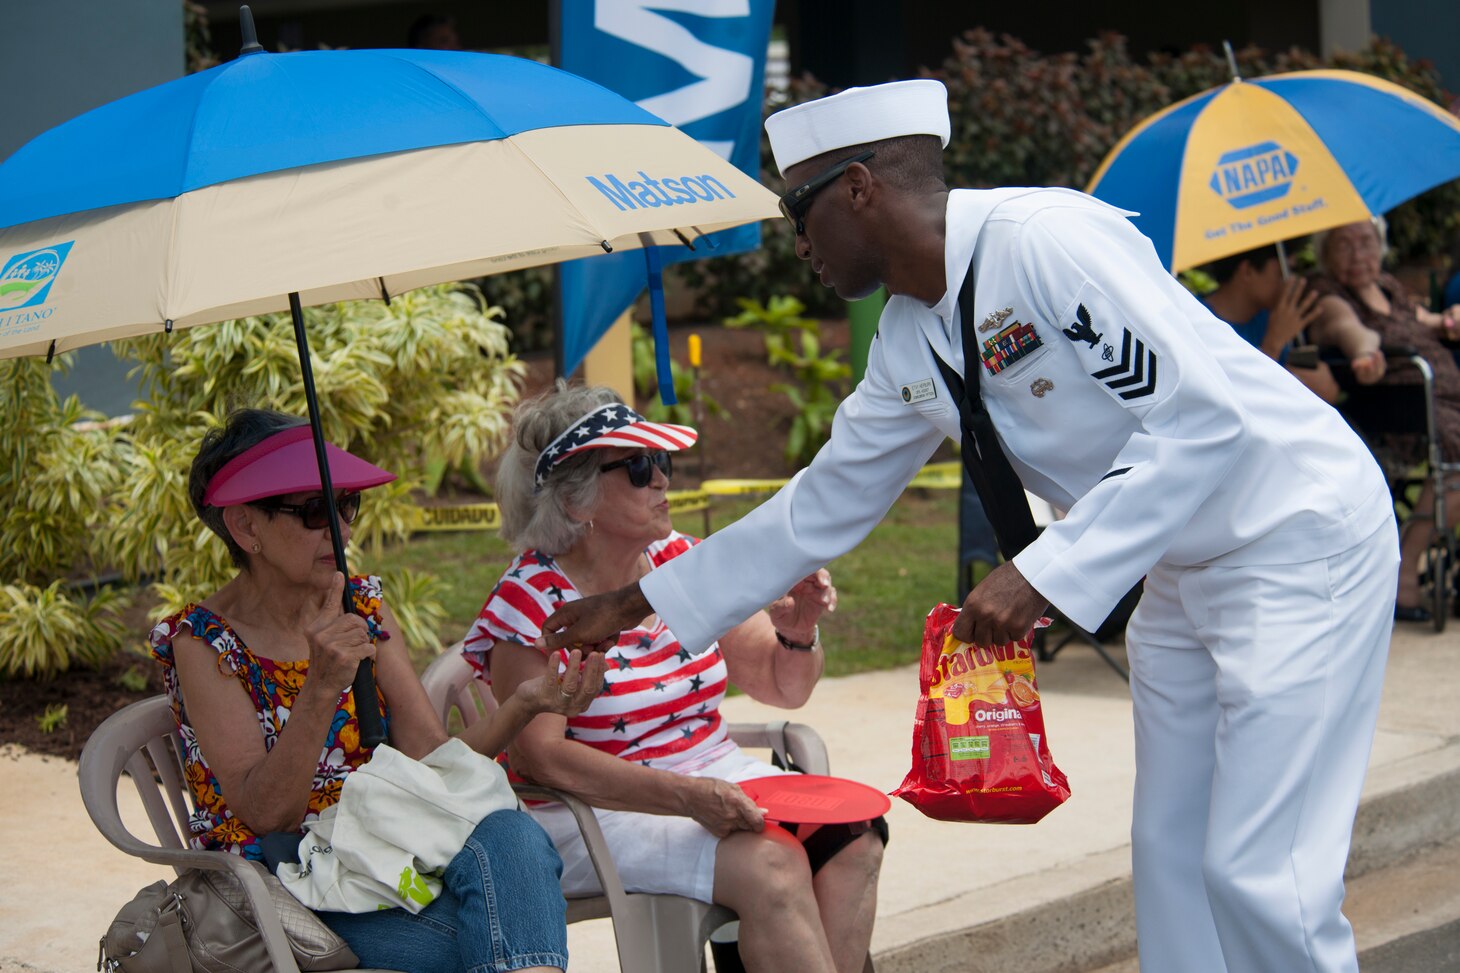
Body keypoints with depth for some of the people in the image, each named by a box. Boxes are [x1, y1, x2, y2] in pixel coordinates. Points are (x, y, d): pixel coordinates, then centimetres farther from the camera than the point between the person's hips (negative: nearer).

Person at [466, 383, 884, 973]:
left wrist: (798, 633, -12)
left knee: (853, 837, -19)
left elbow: (783, 688, 12)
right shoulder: (534, 598, -11)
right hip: (597, 811, -6)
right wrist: (687, 797, -29)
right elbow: (537, 754, -20)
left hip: (718, 779, 6)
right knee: (771, 865, -28)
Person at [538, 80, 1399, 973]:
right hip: (1185, 570, 9)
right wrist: (632, 606, 15)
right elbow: (817, 512, 13)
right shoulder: (909, 348, 4)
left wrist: (1045, 574, -30)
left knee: (1258, 869, -10)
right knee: (1171, 857, 11)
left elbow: (1203, 416, -28)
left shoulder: (1043, 239, -24)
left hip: (1299, 538, -9)